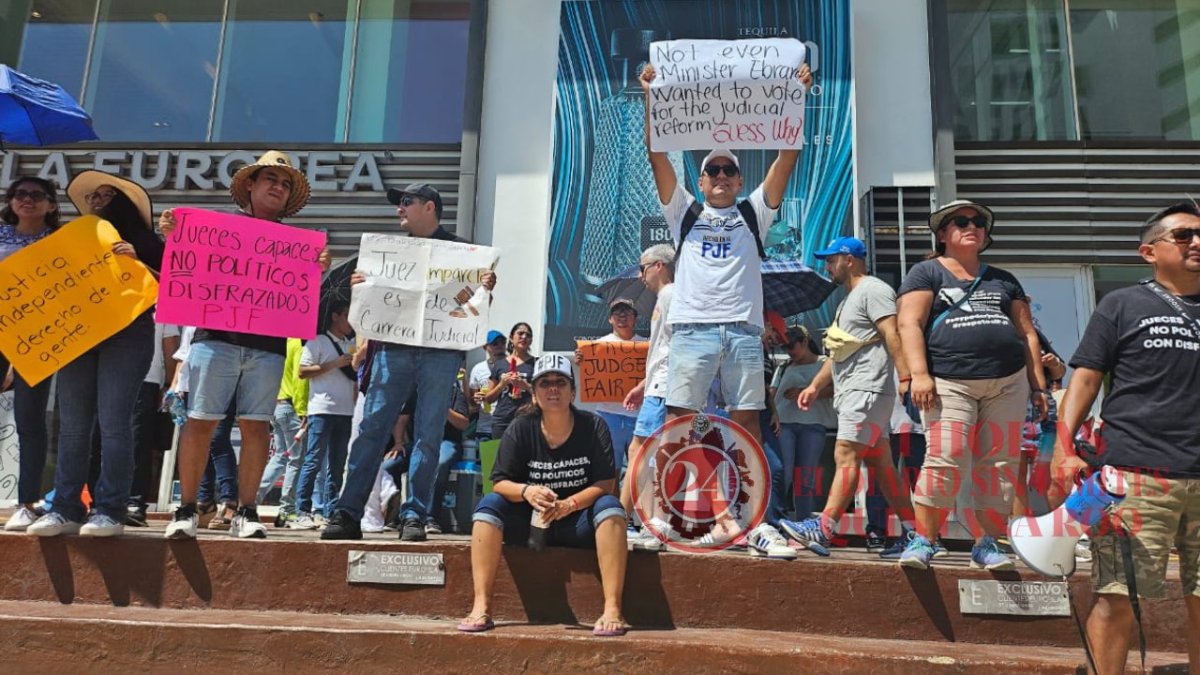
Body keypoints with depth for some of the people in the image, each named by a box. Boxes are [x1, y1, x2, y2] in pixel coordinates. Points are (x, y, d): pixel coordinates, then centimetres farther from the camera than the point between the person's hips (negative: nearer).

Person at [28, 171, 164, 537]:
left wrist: (135, 262, -15)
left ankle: (110, 510, -8)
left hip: (127, 334, -5)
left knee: (113, 422, -10)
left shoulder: (145, 242, 9)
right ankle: (65, 509, 4)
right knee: (72, 425, 1)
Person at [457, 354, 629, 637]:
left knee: (610, 505, -30)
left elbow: (606, 483, -12)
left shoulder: (593, 426, -6)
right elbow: (500, 482, -8)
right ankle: (481, 607, -26)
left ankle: (612, 610, -35)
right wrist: (526, 491, -30)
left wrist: (569, 504, -28)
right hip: (529, 523, 2)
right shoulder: (521, 428, -3)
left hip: (578, 524, -1)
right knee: (489, 504, -22)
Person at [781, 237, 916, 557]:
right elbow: (838, 351, 28)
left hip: (867, 389, -10)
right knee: (880, 462, 9)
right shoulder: (849, 300, 27)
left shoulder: (873, 290, -4)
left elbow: (893, 335, -16)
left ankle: (822, 530, -20)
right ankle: (913, 532, 13)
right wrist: (815, 386, 23)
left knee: (846, 456, -16)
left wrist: (906, 377, -25)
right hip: (852, 391, 10)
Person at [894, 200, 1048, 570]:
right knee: (945, 462, -15)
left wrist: (1038, 386, 13)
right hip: (950, 384, -5)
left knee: (998, 466, 2)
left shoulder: (1004, 281, 22)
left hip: (1007, 383, 5)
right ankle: (923, 540, -4)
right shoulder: (926, 272, 8)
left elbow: (1027, 334, 21)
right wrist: (919, 374, -17)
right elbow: (910, 324, -4)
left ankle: (987, 543, 13)